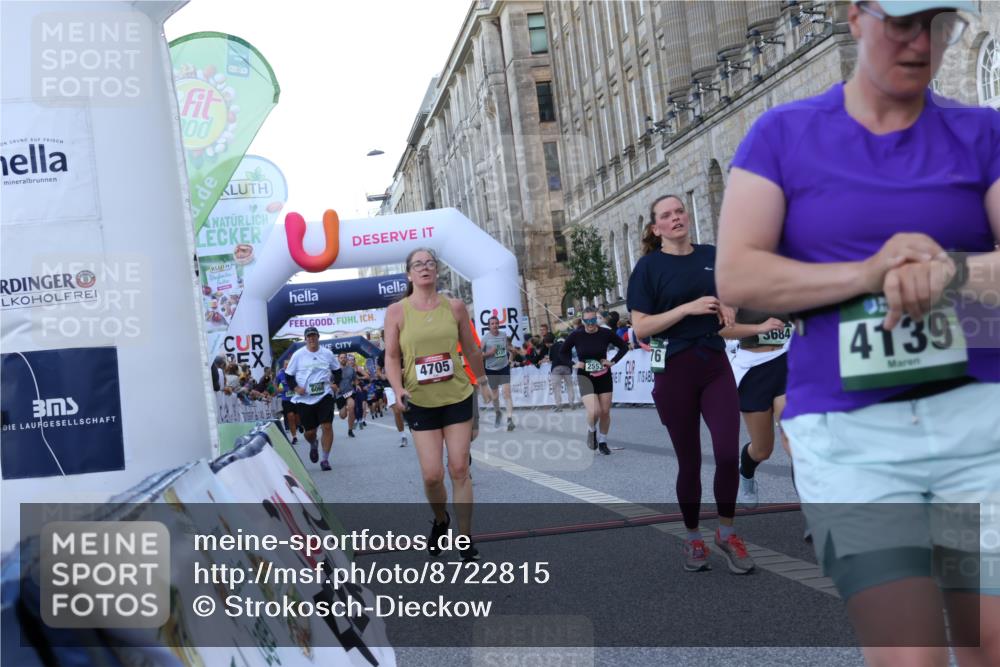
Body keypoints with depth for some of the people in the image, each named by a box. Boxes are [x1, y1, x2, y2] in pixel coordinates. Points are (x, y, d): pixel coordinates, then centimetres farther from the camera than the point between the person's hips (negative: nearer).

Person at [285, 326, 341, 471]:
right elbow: (288, 375, 6)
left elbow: (337, 370, 20)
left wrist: (335, 383, 4)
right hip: (304, 398, 0)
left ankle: (325, 459, 1)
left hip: (324, 395, 0)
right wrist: (295, 388, -9)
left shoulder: (327, 354, 6)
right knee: (309, 431, 4)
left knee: (327, 426, -11)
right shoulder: (298, 355, 1)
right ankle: (313, 446, 41)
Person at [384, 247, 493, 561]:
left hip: (458, 397, 1)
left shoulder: (455, 307, 1)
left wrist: (483, 384, 19)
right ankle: (440, 520, 30)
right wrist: (399, 390, -18)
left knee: (459, 469, 0)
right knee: (432, 474, -3)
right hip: (420, 402, -1)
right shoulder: (397, 311, -3)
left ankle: (466, 541, 11)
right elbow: (391, 356, -3)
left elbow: (471, 350, 12)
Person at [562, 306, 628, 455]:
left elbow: (623, 347, 5)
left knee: (605, 412, 6)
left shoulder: (606, 333, -9)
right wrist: (574, 364, -7)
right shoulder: (576, 336, -11)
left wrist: (613, 361, -5)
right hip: (585, 377, -2)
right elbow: (563, 353, 4)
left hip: (604, 377, 2)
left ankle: (603, 441, 28)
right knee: (594, 411, -18)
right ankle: (591, 431, 15)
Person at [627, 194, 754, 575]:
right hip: (674, 370, -3)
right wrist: (688, 308, -19)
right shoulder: (649, 266, -4)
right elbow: (640, 328, -10)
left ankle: (727, 533, 14)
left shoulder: (713, 256, 7)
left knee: (728, 453, -7)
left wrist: (727, 309, -1)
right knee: (689, 461, 6)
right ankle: (693, 538, 24)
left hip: (716, 364, 3)